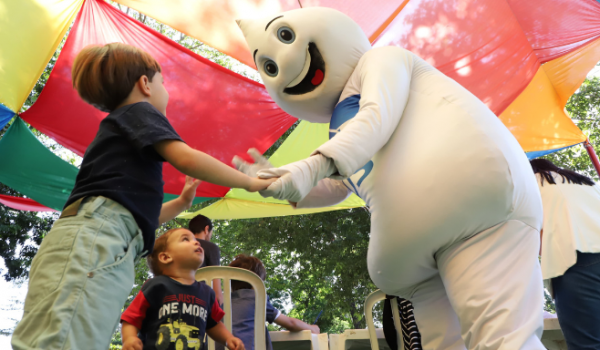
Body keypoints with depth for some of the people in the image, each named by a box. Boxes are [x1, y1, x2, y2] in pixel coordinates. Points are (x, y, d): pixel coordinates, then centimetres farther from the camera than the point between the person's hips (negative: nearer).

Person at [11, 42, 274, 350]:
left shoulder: (118, 131, 37)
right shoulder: (138, 110, 13)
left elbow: (137, 214, 35)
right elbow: (186, 159, -8)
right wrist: (249, 182, 3)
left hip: (92, 240, 9)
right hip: (92, 238, -9)